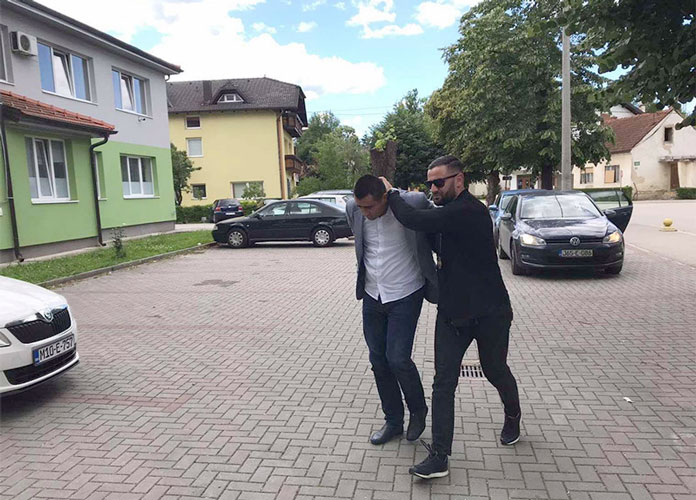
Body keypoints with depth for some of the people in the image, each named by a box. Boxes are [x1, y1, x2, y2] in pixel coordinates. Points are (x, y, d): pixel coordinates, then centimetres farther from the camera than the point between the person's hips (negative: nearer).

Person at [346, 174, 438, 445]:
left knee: (398, 359, -6)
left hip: (405, 295, -5)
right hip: (372, 295, 5)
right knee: (378, 360, 11)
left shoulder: (413, 204, -20)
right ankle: (393, 421, 30)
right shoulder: (353, 209, -7)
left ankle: (418, 410, 24)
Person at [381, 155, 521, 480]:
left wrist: (391, 193, -15)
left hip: (488, 313, -7)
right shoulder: (448, 212, 6)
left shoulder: (470, 211, -23)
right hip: (451, 312, 7)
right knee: (443, 382, 0)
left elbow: (416, 221, -32)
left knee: (495, 371, 16)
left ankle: (513, 418, 47)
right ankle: (439, 457, 5)